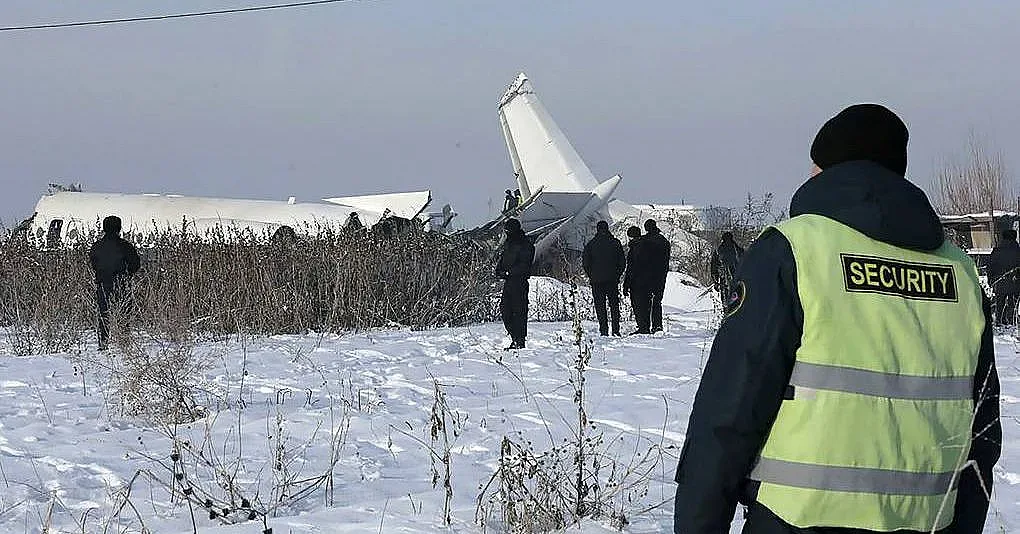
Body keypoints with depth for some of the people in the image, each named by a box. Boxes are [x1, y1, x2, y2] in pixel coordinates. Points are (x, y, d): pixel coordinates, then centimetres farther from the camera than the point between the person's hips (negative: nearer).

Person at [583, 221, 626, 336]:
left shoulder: (590, 245, -1)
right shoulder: (615, 243, 2)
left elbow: (585, 263, 0)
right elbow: (622, 262, 4)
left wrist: (591, 276, 11)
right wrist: (617, 275, 13)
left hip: (596, 280, -1)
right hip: (612, 280, 1)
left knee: (600, 306, 2)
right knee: (614, 305, 9)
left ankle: (604, 330, -4)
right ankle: (616, 330, 1)